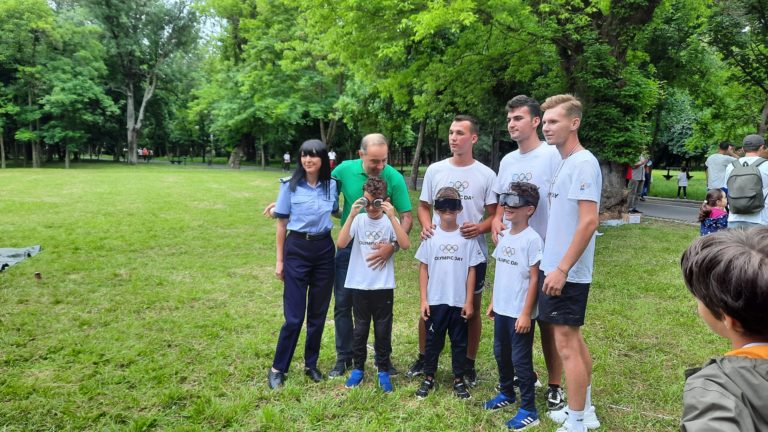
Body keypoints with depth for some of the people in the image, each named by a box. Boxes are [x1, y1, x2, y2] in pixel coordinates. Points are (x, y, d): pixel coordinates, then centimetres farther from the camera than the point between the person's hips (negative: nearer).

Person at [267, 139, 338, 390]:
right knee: (294, 315, -2)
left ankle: (311, 365, 25)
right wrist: (279, 260, -1)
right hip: (297, 249, -3)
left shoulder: (331, 186, 3)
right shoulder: (290, 186, -4)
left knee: (318, 313, 10)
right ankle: (278, 368, 13)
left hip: (324, 250, 3)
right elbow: (282, 225, 0)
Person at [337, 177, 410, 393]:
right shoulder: (358, 220, -4)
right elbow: (341, 243, -17)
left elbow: (405, 245, -20)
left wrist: (392, 217, -25)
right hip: (360, 285, 1)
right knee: (360, 329, 13)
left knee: (383, 330, 10)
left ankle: (383, 371, 25)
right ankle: (358, 368, 29)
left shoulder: (390, 221, -4)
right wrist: (351, 215, -24)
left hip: (384, 286, 0)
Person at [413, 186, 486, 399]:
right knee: (433, 341, 11)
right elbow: (423, 269, 2)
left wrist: (469, 301, -3)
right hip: (435, 301, 0)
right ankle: (428, 378, 24)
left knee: (459, 341, 11)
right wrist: (423, 300, -3)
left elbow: (471, 270, 0)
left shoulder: (467, 237, -2)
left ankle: (459, 380, 24)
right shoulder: (431, 236, -1)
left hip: (459, 302, 0)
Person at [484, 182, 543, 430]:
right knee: (501, 353, 20)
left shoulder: (532, 239, -16)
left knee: (520, 359, 2)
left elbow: (534, 279, -16)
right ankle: (506, 393, 40)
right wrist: (493, 302, 15)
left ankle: (528, 410, 16)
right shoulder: (504, 235, 6)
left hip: (520, 313, -7)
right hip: (502, 309, 7)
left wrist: (526, 313, -17)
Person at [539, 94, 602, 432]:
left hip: (567, 273, -10)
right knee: (573, 337, 18)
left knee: (566, 343, -2)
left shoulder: (583, 163, -16)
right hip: (556, 266, 10)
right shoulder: (564, 163, 13)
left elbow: (589, 222, -23)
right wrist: (553, 265, 15)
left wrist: (562, 269, -23)